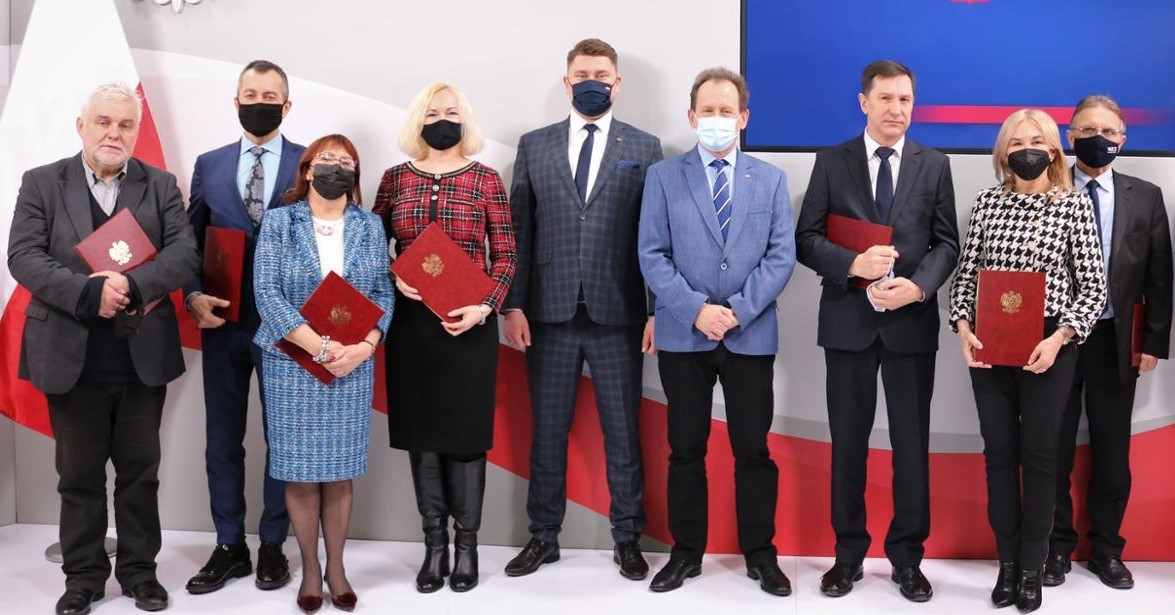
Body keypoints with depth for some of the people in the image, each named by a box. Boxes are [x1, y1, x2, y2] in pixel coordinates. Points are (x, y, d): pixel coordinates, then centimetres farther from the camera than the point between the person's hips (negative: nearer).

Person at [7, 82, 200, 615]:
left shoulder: (161, 186, 5)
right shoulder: (41, 183, 3)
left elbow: (184, 253, -7)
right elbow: (24, 257, -8)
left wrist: (131, 284, -23)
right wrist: (89, 293, -22)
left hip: (143, 358, 1)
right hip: (71, 358, -1)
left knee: (140, 471, 11)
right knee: (79, 475, 10)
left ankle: (139, 570, 25)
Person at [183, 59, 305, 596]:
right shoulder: (209, 165, 8)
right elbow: (189, 242, 9)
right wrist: (194, 296, -7)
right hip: (223, 324, 3)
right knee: (222, 440, 8)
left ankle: (273, 546, 20)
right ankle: (229, 547, 19)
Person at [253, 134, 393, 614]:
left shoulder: (370, 227, 7)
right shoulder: (278, 222, 0)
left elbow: (384, 294, 4)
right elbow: (266, 292, -9)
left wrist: (363, 347, -13)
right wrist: (319, 347, -17)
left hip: (352, 365, 2)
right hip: (293, 363, -2)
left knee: (340, 470, 6)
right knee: (300, 471, 3)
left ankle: (336, 567, 19)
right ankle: (310, 569, 16)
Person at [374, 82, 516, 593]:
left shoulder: (486, 180, 1)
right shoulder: (396, 179, 6)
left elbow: (505, 254, 0)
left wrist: (485, 306, -13)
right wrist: (394, 278, -10)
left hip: (469, 322, -2)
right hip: (411, 321, 2)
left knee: (466, 431, 3)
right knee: (420, 431, 6)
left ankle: (466, 545, 16)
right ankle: (434, 543, 18)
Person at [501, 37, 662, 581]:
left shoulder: (644, 148, 4)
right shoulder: (534, 146, 8)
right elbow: (519, 232, 5)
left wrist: (658, 309, -5)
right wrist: (513, 304, -2)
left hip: (618, 314, -1)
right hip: (549, 313, 2)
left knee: (623, 431, 7)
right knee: (547, 430, 9)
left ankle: (627, 538, 19)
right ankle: (544, 536, 22)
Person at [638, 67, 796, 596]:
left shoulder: (771, 180, 8)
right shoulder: (663, 177, 4)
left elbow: (781, 255, 0)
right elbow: (652, 256, -2)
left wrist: (738, 311, -12)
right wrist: (695, 310, -14)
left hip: (752, 335, 1)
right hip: (682, 336, 0)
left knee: (753, 449, 5)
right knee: (686, 449, 7)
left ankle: (760, 554, 17)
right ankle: (686, 552, 19)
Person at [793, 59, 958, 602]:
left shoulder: (934, 165, 6)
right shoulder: (832, 162, 3)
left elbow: (946, 243, 3)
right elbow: (806, 239, -2)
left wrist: (919, 285, -15)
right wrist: (853, 264, -19)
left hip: (912, 322, 1)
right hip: (849, 321, 0)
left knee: (912, 444, 6)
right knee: (848, 443, 8)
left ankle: (907, 557, 19)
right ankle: (849, 554, 21)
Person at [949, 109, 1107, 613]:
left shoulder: (1075, 205, -3)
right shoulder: (987, 202, 4)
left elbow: (1094, 287, -5)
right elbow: (965, 273, 6)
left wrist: (1058, 339, -16)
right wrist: (964, 328, -8)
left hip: (1048, 347, -2)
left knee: (1039, 454, 5)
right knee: (999, 452, 7)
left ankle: (1032, 568, 16)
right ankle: (1007, 563, 18)